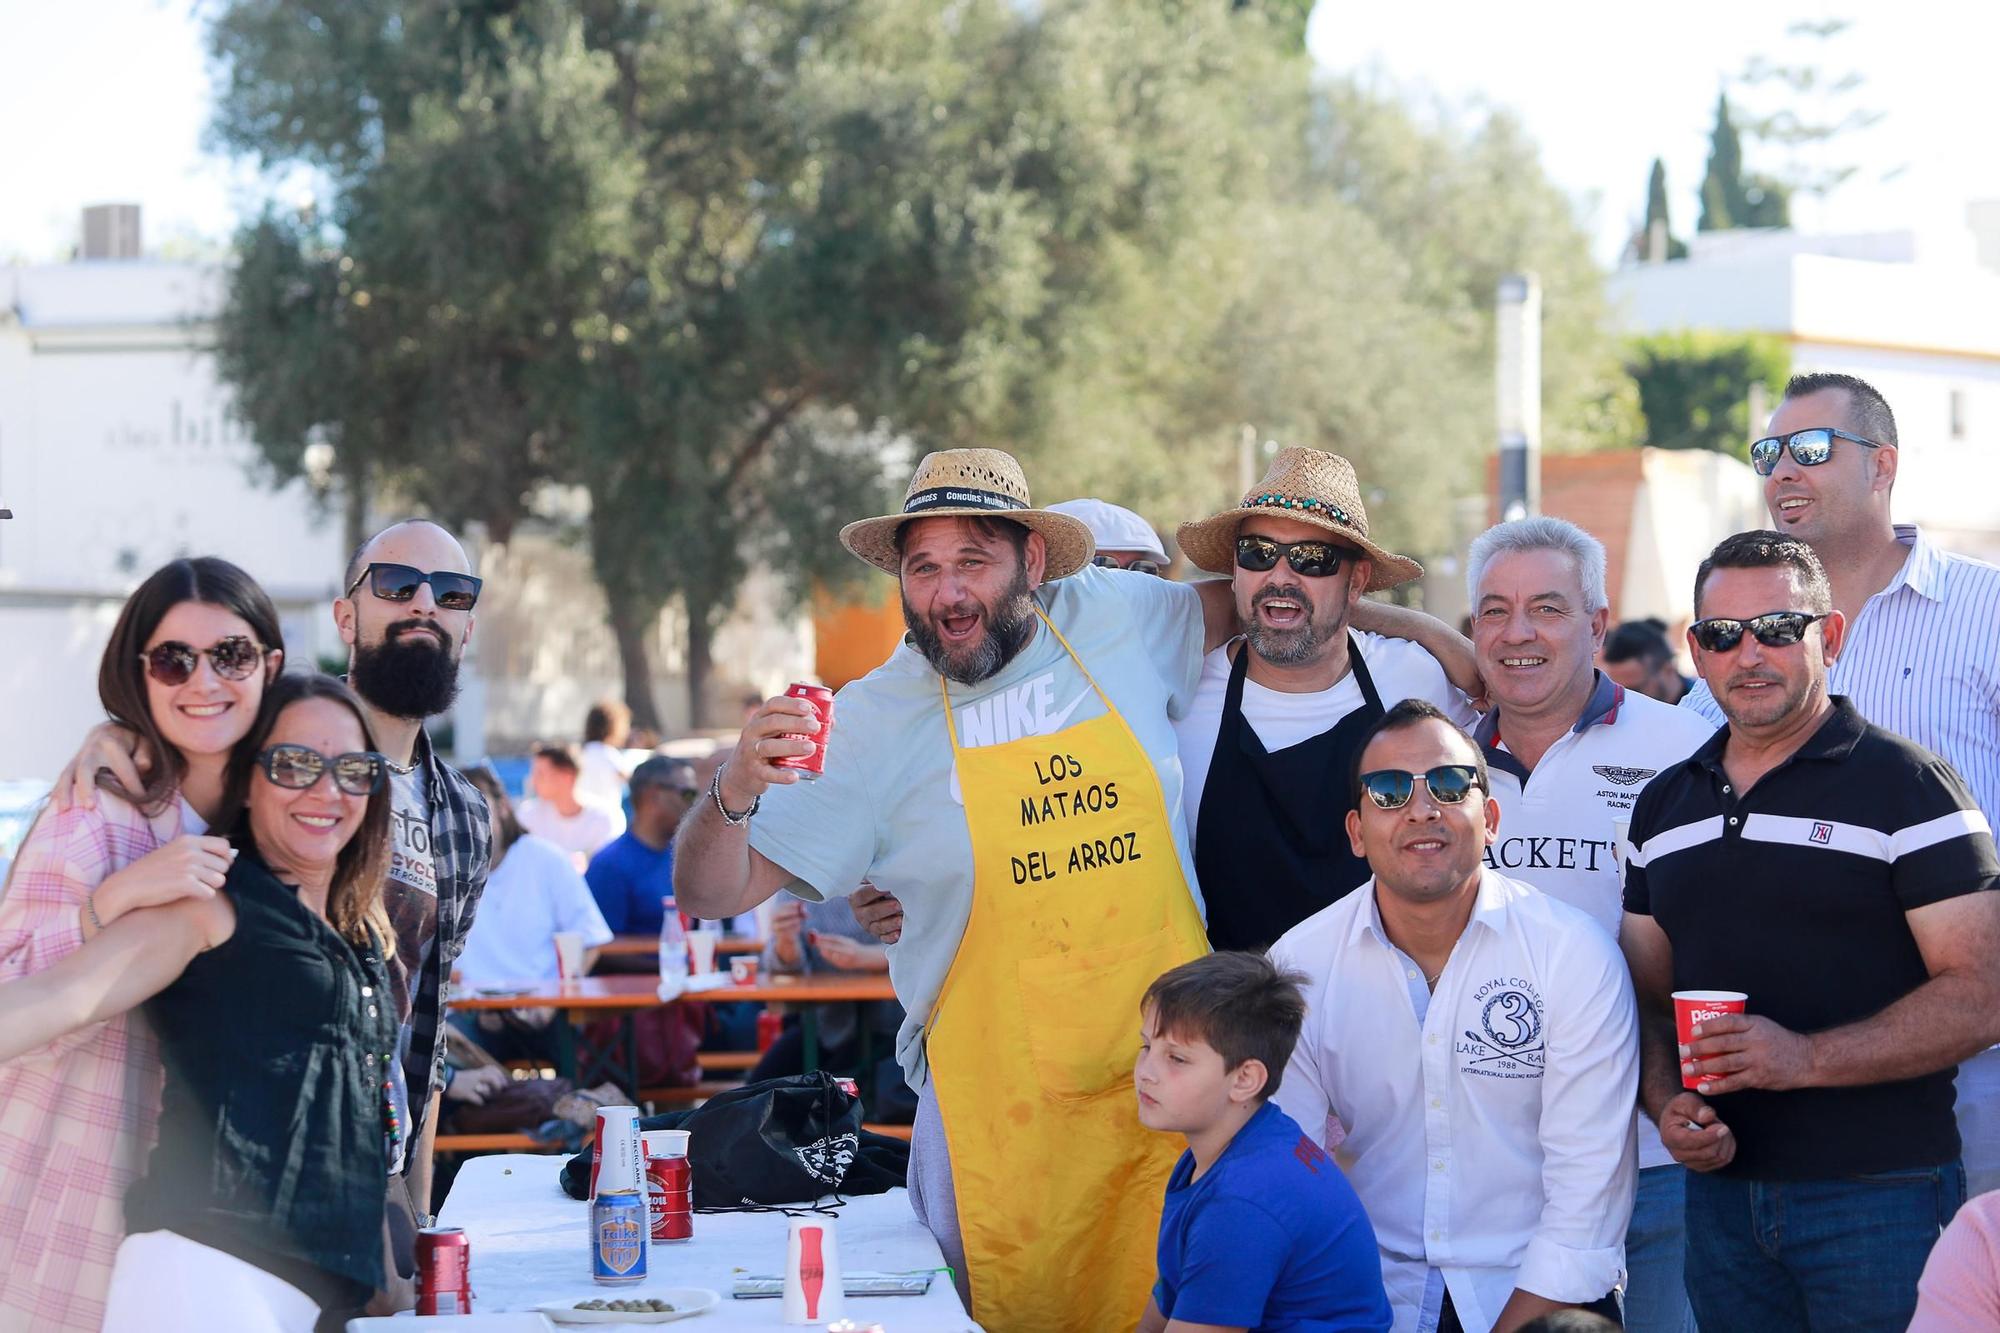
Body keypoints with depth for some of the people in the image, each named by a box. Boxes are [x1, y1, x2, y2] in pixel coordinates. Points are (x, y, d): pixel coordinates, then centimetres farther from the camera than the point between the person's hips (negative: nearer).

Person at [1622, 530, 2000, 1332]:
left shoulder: (1905, 786, -5)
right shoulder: (1664, 807, 13)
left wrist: (1807, 1058, -21)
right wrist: (1667, 1106, -3)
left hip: (1881, 1197, -5)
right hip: (1721, 1191, 5)